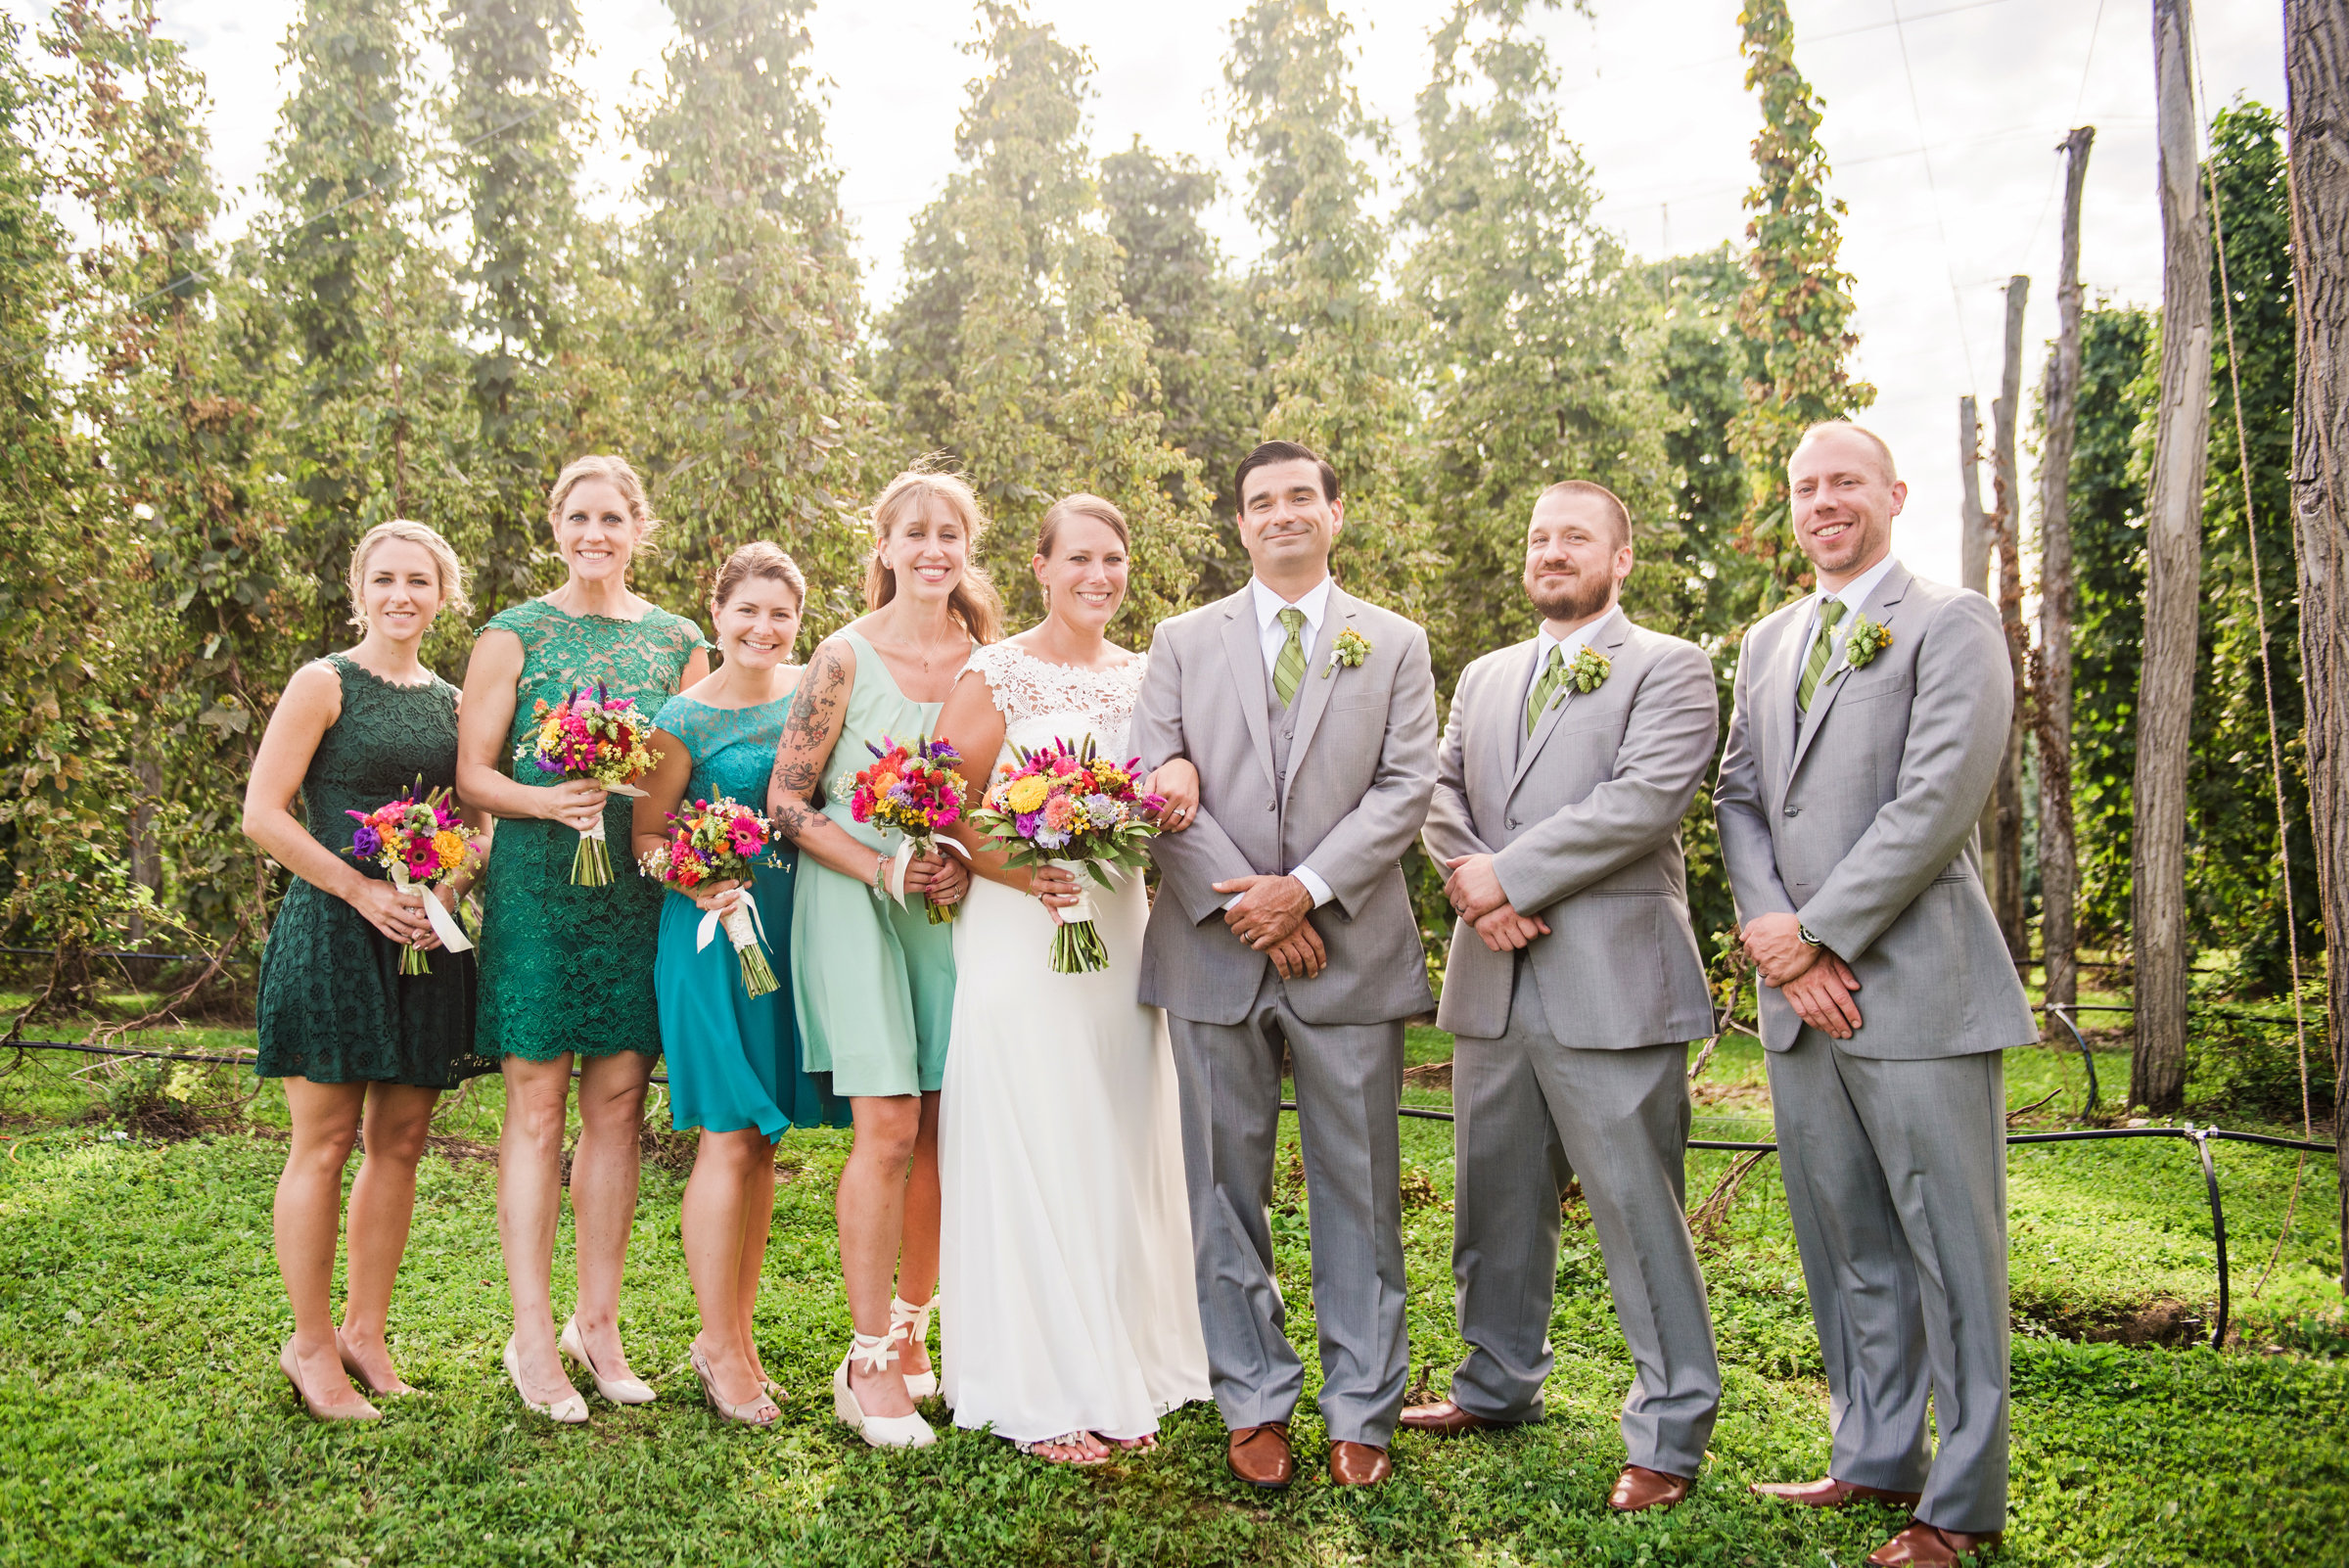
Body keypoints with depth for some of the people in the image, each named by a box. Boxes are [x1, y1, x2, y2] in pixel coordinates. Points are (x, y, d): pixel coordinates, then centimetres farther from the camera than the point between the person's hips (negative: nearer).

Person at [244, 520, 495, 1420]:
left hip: (428, 939, 5)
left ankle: (366, 1333, 22)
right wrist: (365, 890, -13)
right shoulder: (324, 686, -2)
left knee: (400, 1142, 9)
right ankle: (311, 1344, 14)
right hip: (335, 932, -5)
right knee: (326, 1143, 0)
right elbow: (263, 815, -8)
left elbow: (480, 823, 16)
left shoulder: (452, 701, 13)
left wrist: (447, 889, -4)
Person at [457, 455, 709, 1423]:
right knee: (536, 1104, -1)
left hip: (641, 889, 3)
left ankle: (597, 1322, 17)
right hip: (537, 883, -3)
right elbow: (473, 772, 0)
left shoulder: (678, 642, 12)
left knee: (618, 1104, 6)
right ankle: (532, 1336, 7)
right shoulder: (515, 635, 3)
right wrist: (551, 802, -19)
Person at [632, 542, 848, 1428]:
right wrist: (698, 883, -21)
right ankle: (721, 1349, 11)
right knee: (730, 1138, -3)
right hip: (718, 930, -5)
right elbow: (643, 832, -3)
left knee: (765, 1137, 10)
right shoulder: (687, 718, -6)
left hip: (796, 930, 5)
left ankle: (735, 1330, 23)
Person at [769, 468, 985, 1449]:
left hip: (951, 908, 4)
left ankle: (910, 1330, 22)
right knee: (888, 1129, -9)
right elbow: (787, 802, -6)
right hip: (854, 903, -4)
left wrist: (966, 864, -5)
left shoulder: (984, 659, 6)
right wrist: (884, 871, -15)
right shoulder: (846, 657, -5)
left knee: (943, 1130, 5)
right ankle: (868, 1363, 2)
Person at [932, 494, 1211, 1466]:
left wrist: (1185, 769, -11)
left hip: (1120, 931, 5)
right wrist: (1027, 874, -21)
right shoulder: (995, 675, -4)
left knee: (1120, 1150, 10)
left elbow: (1172, 785, 12)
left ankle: (1120, 1376, 24)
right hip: (1019, 938, -5)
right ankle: (1038, 1394, 12)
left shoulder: (1143, 676, 11)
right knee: (1028, 1154, -1)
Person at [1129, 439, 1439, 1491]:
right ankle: (1254, 1405, 21)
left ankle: (1361, 1411, 18)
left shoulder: (1396, 645, 9)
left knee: (1358, 1192, 6)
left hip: (1353, 951, 0)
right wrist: (1241, 905, -10)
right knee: (1226, 1194, 7)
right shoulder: (1183, 643, 10)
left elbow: (1407, 789, -1)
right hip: (1214, 956, 1)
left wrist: (1306, 889, -13)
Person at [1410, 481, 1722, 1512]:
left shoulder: (1668, 669, 0)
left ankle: (1670, 1434, 11)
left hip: (1610, 987, -6)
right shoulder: (1483, 678, 19)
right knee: (1493, 1202, 16)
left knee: (1639, 1213, -2)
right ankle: (1499, 1384, 33)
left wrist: (1510, 873, -14)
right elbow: (1439, 798, 12)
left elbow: (1645, 800, -14)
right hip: (1492, 985, 6)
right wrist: (1474, 885, -8)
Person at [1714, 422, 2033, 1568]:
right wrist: (1778, 944, -4)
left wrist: (1815, 932, -13)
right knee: (1848, 1247, 14)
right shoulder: (1768, 643, 17)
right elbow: (1737, 799, 12)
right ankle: (1875, 1458, 28)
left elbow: (1935, 803, -13)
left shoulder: (1950, 623, -3)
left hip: (1915, 988, -6)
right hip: (1801, 997, 6)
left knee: (1948, 1249, 1)